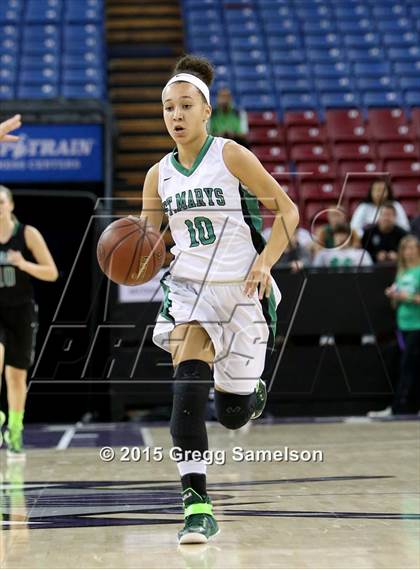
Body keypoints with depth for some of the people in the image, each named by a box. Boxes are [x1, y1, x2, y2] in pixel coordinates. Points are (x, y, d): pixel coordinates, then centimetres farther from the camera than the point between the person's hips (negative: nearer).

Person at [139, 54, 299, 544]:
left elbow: (287, 211, -3)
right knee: (188, 388, -22)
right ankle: (197, 506, -21)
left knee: (232, 413, 5)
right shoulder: (159, 175, 6)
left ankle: (252, 391, 44)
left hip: (242, 290, -2)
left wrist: (265, 262, -17)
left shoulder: (231, 156, -6)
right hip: (188, 287, 2)